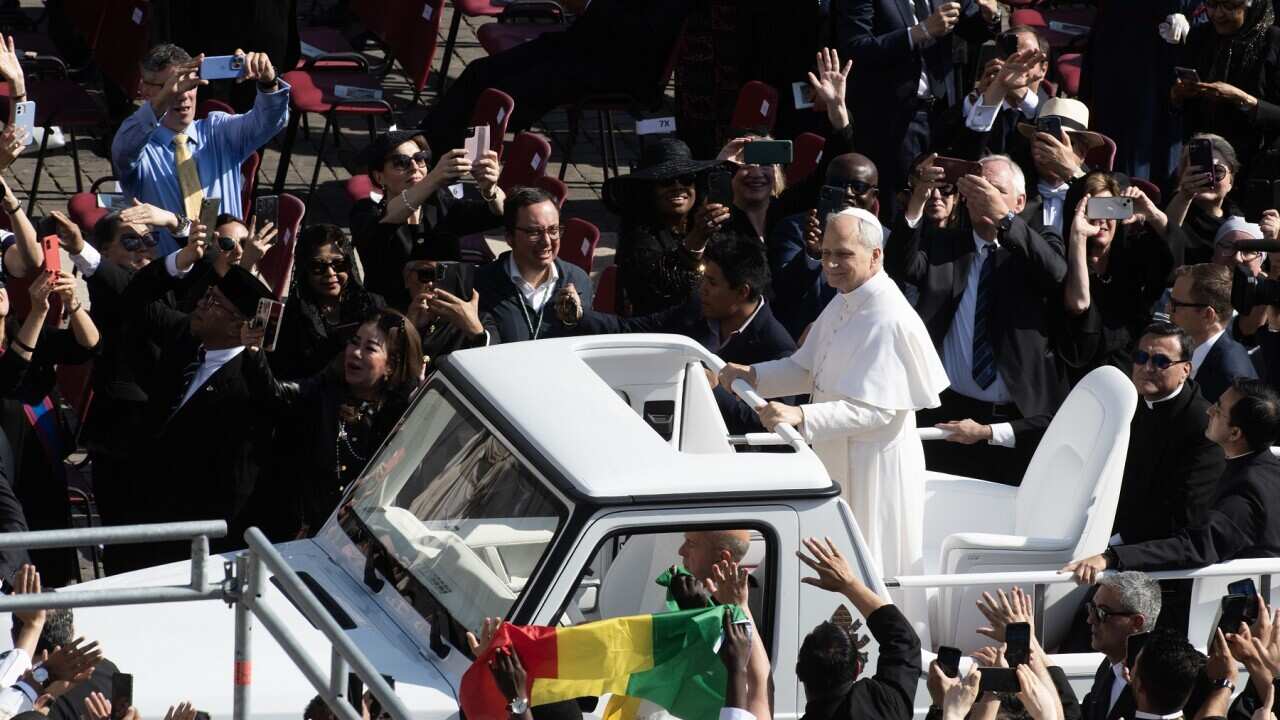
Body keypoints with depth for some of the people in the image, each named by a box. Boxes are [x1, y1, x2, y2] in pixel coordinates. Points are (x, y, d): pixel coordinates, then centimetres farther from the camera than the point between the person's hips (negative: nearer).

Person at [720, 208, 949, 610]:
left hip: (875, 467, -10)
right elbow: (807, 370, 18)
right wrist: (753, 376, 3)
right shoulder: (844, 304, 8)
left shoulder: (888, 320, -23)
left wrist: (802, 418, -38)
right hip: (838, 461, 10)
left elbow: (872, 410, -29)